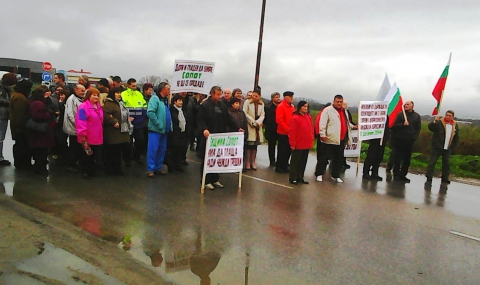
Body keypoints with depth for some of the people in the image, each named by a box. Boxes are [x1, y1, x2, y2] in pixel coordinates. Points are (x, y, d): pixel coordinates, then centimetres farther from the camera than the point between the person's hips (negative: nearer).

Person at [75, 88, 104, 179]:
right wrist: (82, 135, -19)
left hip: (97, 137, 7)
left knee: (93, 154, 16)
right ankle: (85, 171, 19)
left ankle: (91, 170, 28)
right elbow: (81, 122, -19)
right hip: (87, 138, -7)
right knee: (86, 155, 7)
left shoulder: (99, 107, 11)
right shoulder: (83, 107, -16)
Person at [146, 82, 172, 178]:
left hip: (164, 130, 8)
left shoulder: (166, 100, 14)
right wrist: (158, 124, -21)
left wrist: (170, 126, 9)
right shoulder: (155, 98, -12)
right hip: (155, 129, -8)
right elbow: (150, 112, -24)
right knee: (153, 149, -5)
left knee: (162, 150, 12)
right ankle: (150, 169, 2)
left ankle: (159, 167, 22)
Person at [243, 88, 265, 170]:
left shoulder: (262, 104, 11)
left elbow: (262, 115, 6)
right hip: (249, 126, -4)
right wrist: (252, 121, -14)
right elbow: (245, 113, -8)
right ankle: (247, 162, -1)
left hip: (258, 127, 4)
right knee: (249, 144, -6)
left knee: (255, 145, 5)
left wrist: (258, 122, -12)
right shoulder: (247, 102, -1)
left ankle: (253, 162, 11)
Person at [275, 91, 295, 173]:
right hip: (283, 133, -7)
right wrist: (287, 129, -18)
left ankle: (284, 166, 22)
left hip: (291, 133, 7)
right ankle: (278, 167, 12)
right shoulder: (280, 106, -12)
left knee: (288, 150, 11)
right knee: (282, 150, 1)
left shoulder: (292, 106, 11)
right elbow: (279, 120, -19)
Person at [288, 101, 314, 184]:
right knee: (295, 162, 4)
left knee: (303, 162, 14)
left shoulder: (308, 117, 9)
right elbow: (292, 132, -15)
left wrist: (311, 141, 10)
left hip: (307, 145, 7)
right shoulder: (295, 118, -13)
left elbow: (311, 129, 14)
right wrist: (292, 144, -15)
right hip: (298, 145, -7)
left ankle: (300, 177, 24)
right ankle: (293, 178, 14)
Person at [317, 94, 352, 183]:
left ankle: (335, 175, 23)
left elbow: (346, 123, 27)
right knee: (324, 157, 1)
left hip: (341, 139, 7)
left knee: (339, 158, 12)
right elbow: (322, 123, -13)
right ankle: (319, 174, 12)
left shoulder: (344, 111, 18)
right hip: (330, 139, -7)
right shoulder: (327, 110, -6)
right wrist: (322, 134, -19)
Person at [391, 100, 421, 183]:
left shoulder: (417, 116, 9)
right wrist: (403, 124, -17)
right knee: (398, 158, -1)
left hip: (410, 141, 2)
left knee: (407, 159, 5)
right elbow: (394, 125, -1)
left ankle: (403, 175, 13)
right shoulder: (401, 114, 4)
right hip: (400, 139, -2)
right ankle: (396, 174, 5)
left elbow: (418, 128, 8)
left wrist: (414, 137, -3)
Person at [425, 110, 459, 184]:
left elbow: (457, 138, 15)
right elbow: (430, 127, -21)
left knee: (446, 164, 11)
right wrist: (434, 121, -36)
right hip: (437, 147, -4)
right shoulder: (439, 123, -6)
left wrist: (452, 147, 9)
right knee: (432, 162, -6)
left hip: (447, 149, 4)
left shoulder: (455, 125, 8)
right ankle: (429, 178, -2)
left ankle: (445, 179, 22)